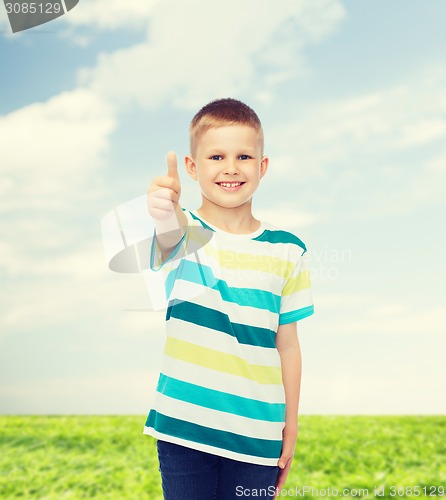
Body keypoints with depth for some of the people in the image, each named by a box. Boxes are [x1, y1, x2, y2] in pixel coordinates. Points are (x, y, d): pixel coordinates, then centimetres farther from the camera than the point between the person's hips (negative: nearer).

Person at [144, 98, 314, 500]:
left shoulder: (287, 251, -1)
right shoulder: (184, 233, -5)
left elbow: (287, 345, 3)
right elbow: (170, 233, -31)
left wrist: (291, 426, 6)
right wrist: (165, 211, -54)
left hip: (257, 435, 1)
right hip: (183, 427, -1)